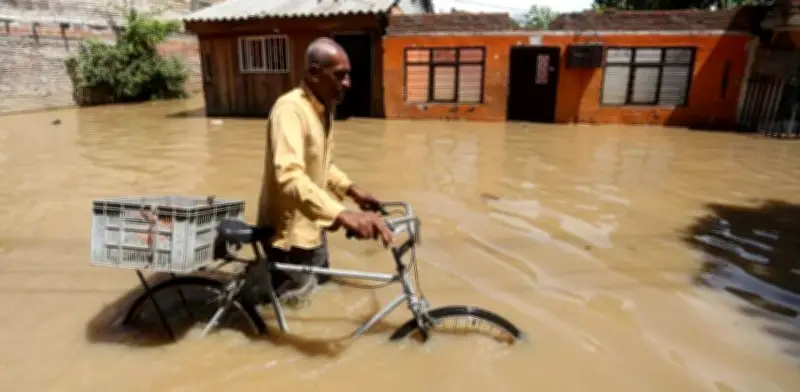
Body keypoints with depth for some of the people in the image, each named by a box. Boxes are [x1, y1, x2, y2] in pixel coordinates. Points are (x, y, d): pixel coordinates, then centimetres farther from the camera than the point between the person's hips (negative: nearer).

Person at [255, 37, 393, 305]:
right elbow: (289, 177, -39)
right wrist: (343, 215, -49)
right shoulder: (289, 109, -24)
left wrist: (351, 190, 6)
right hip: (289, 232, -8)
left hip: (310, 226, 9)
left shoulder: (324, 109, 5)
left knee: (319, 289, 23)